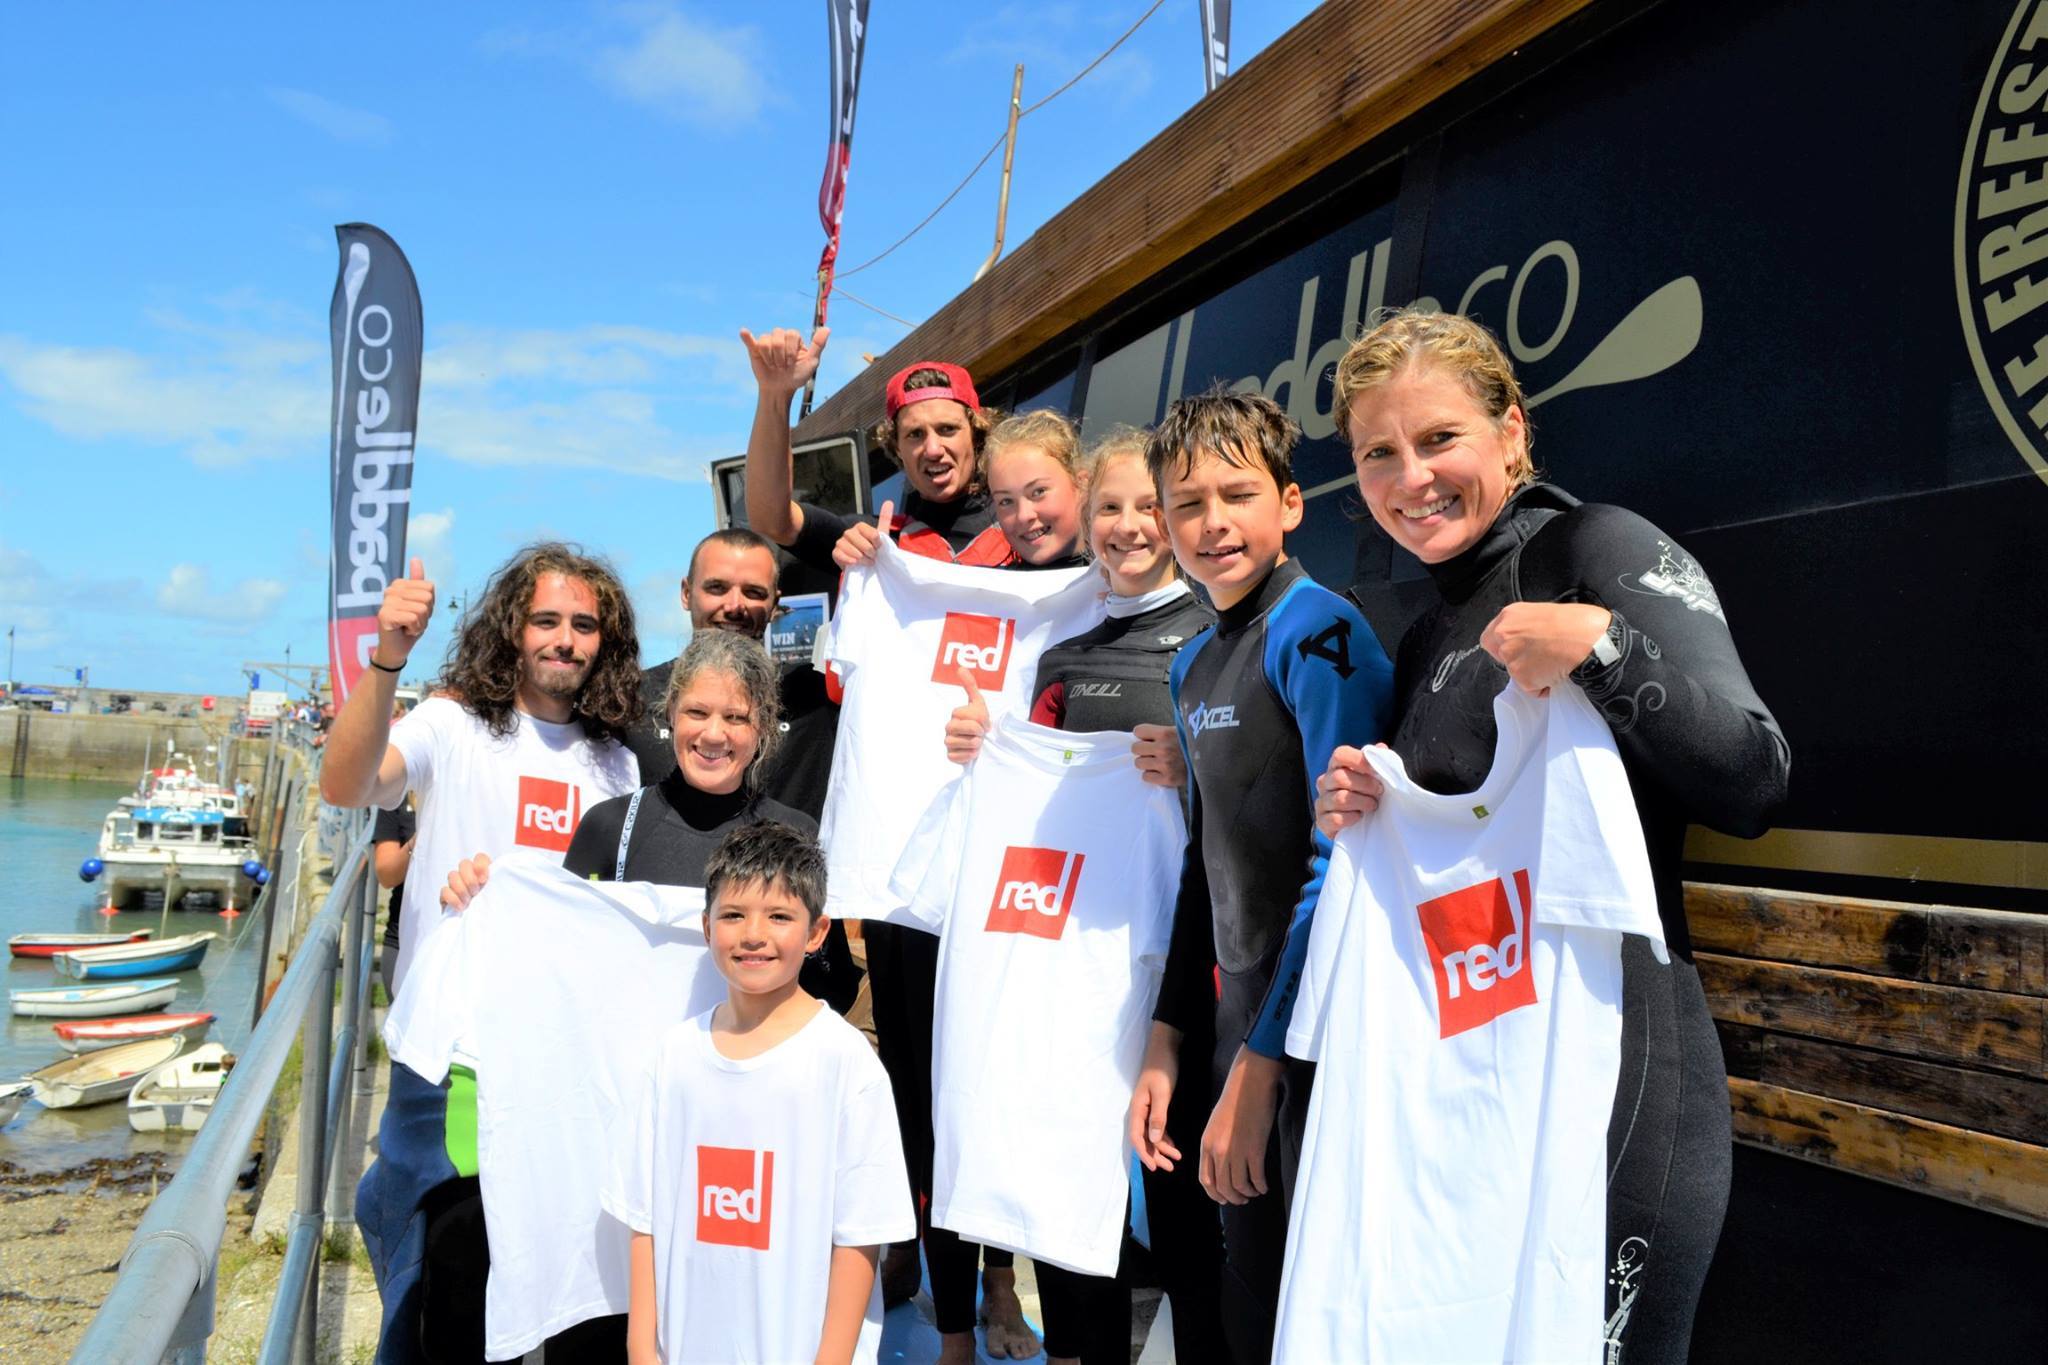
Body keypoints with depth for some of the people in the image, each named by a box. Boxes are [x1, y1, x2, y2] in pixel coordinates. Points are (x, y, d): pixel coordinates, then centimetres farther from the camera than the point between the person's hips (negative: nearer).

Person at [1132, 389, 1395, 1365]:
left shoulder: (1316, 630, -14)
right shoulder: (1193, 665, 9)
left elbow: (1341, 858, -19)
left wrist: (1260, 1062, -17)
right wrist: (1166, 1040, 12)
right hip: (1242, 1025, 7)